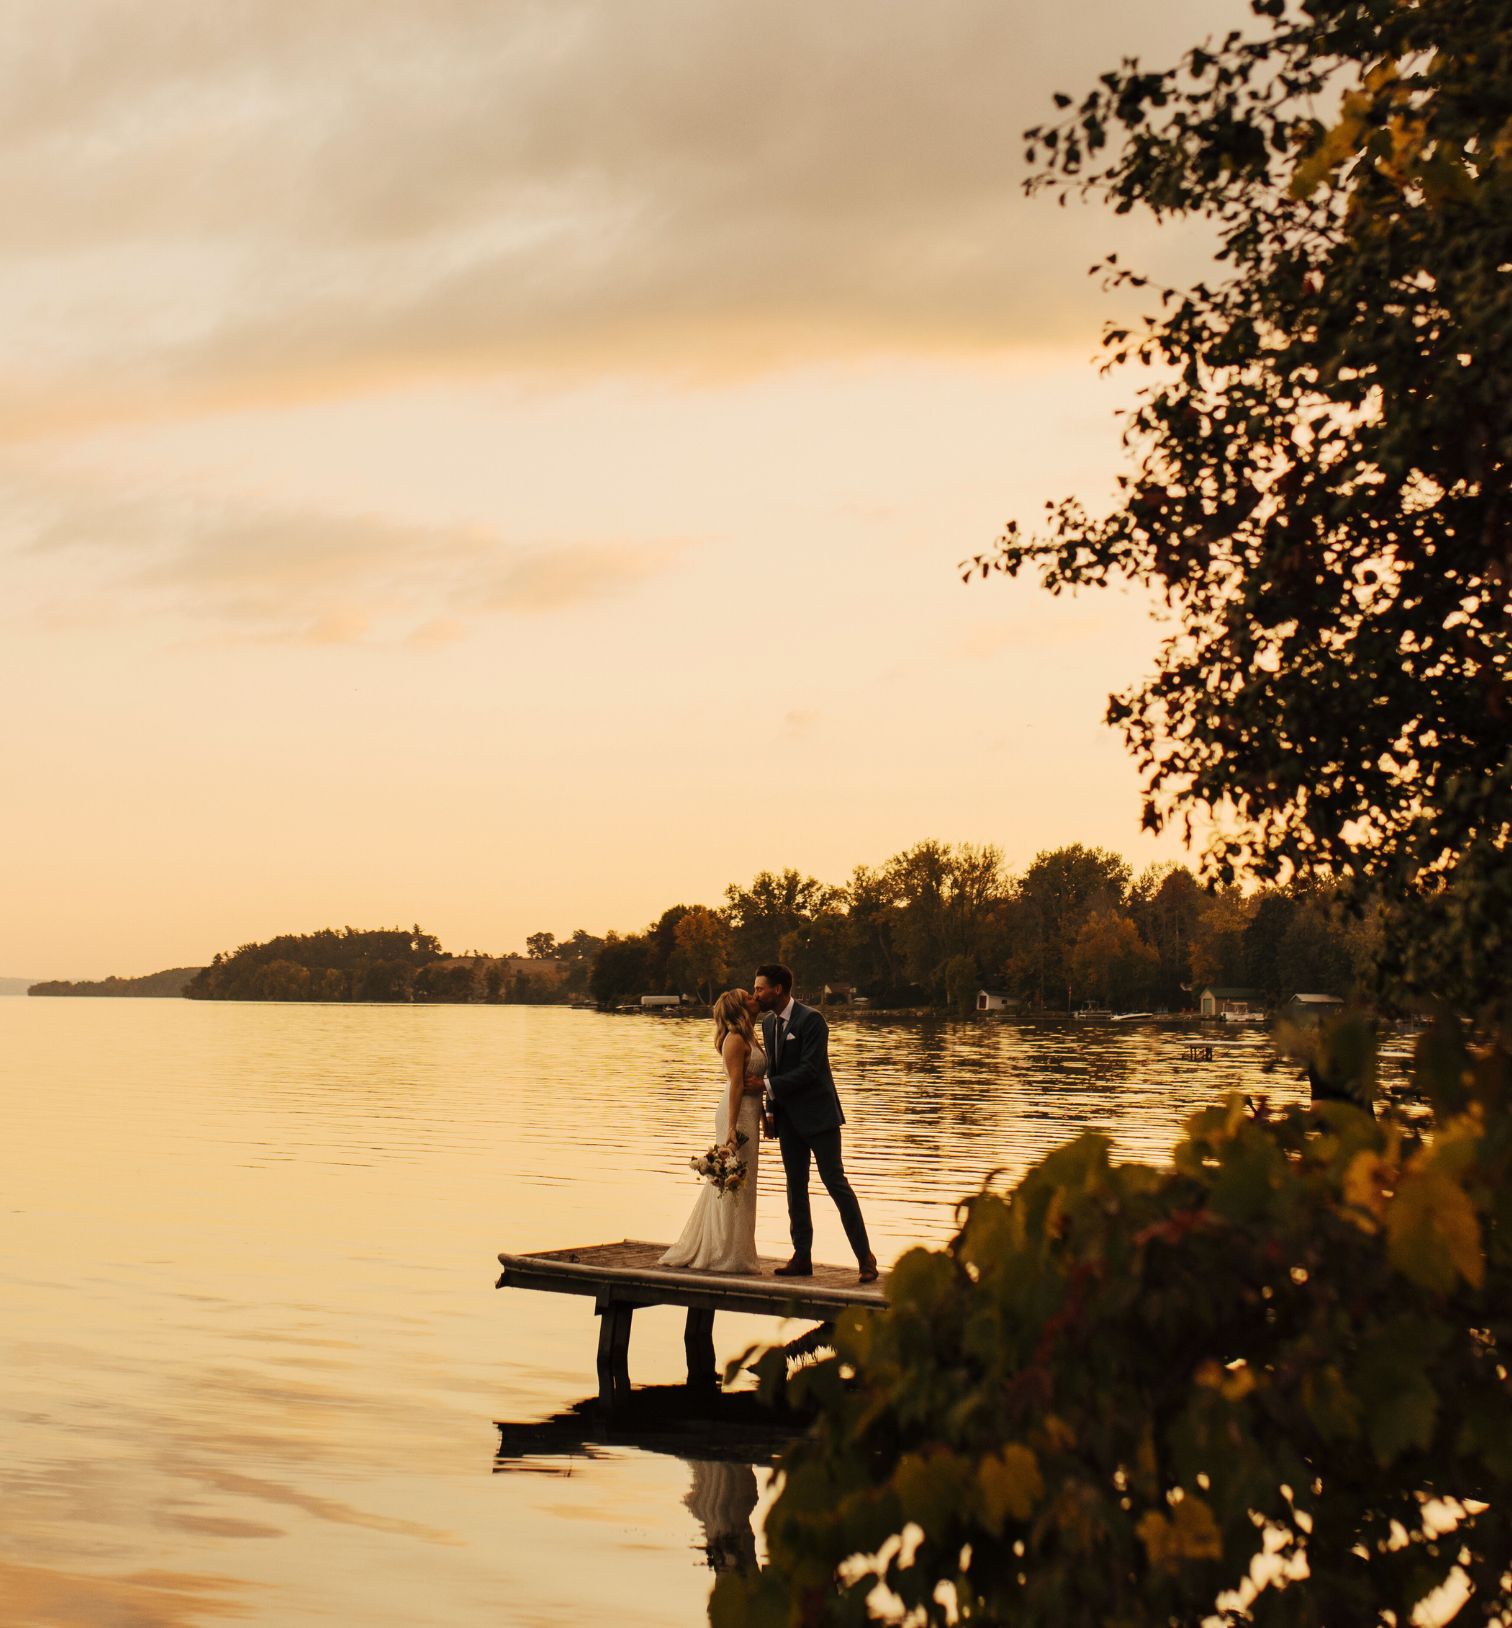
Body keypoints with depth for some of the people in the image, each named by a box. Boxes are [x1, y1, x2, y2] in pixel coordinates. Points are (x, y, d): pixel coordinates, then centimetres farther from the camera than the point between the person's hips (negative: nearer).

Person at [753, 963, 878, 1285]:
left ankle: (865, 1256, -3)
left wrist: (768, 1086, -20)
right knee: (795, 1187, 8)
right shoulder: (768, 1022, 10)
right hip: (788, 1118, 8)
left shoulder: (811, 1020, -15)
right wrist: (771, 1110, 9)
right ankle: (802, 1257, 13)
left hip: (817, 1114, -8)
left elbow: (809, 1069, -21)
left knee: (836, 1183, -8)